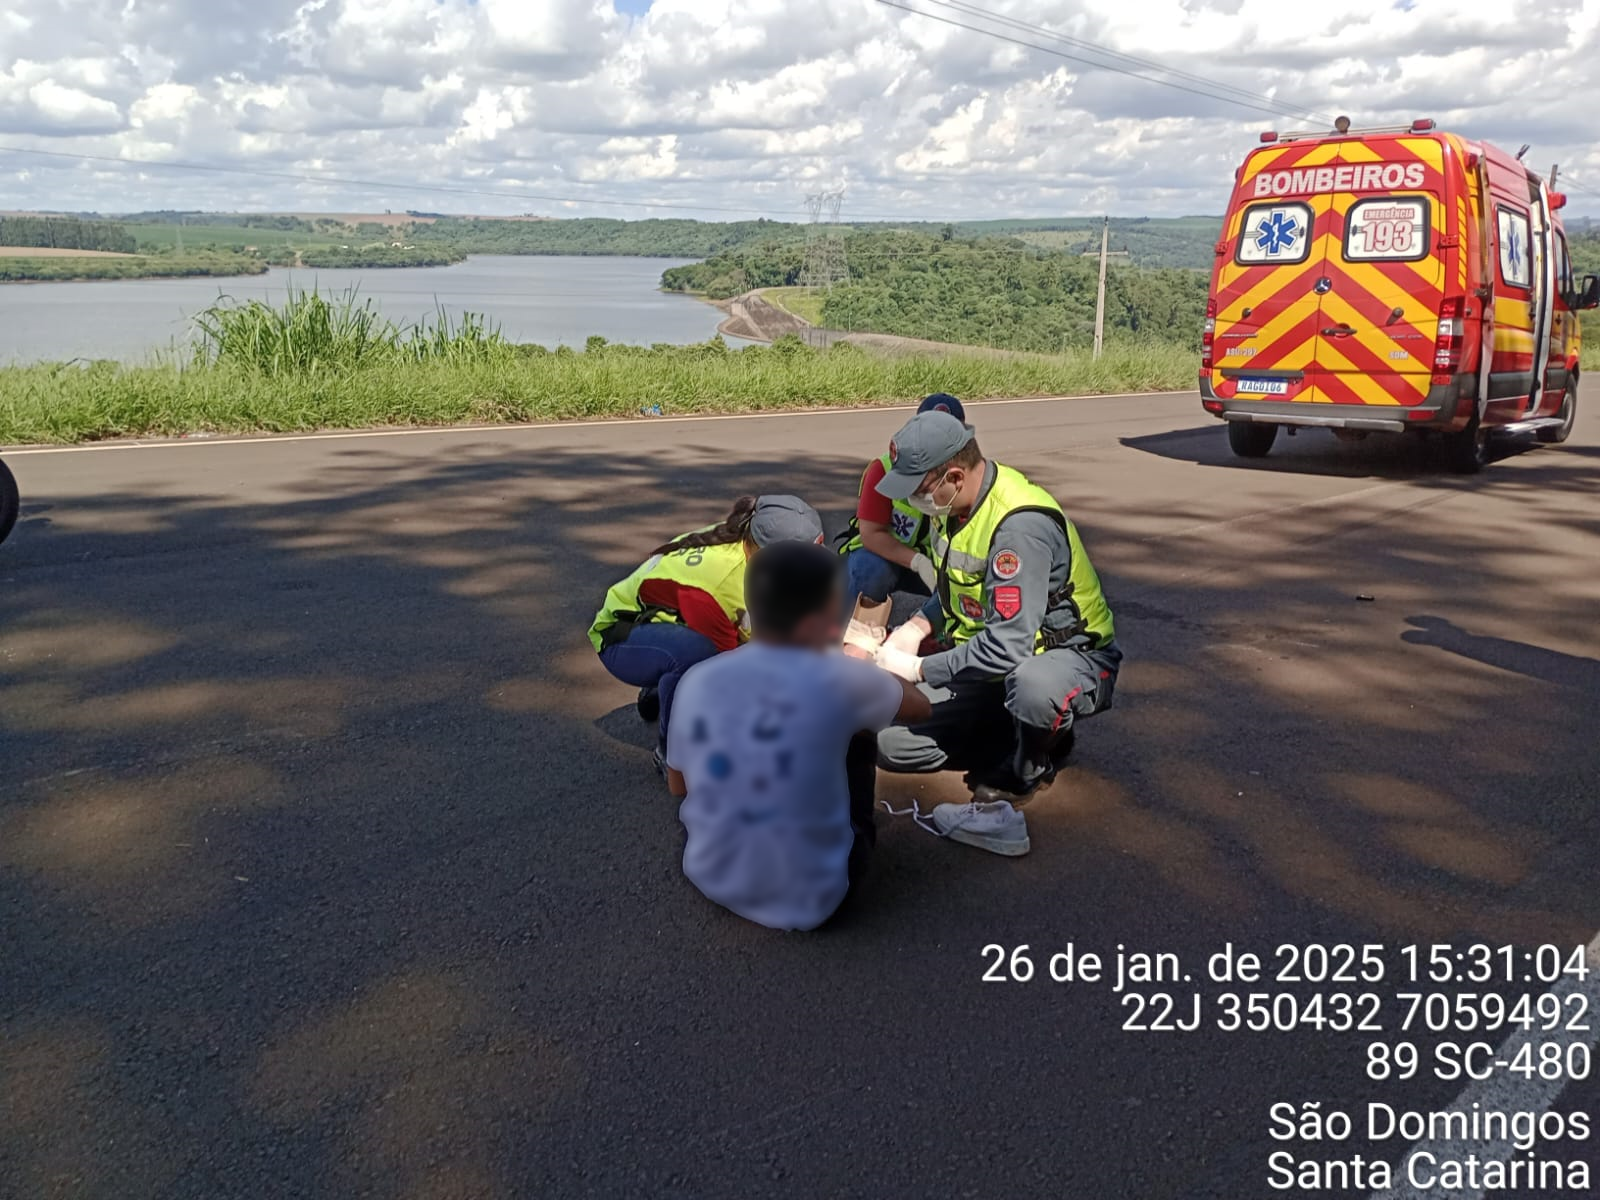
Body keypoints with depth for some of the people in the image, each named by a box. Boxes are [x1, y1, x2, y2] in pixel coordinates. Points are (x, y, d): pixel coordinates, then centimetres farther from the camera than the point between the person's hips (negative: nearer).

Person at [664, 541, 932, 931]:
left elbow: (678, 785, 8)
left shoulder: (697, 680, -9)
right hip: (807, 900, -3)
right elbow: (921, 707, 3)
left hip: (710, 879, 4)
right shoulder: (835, 679, -18)